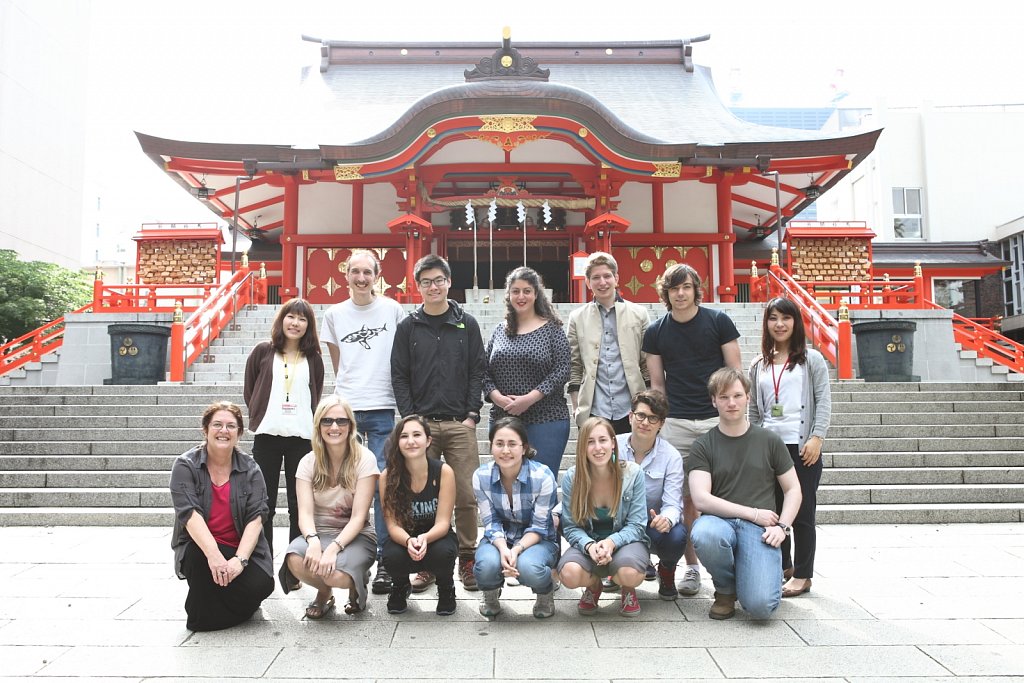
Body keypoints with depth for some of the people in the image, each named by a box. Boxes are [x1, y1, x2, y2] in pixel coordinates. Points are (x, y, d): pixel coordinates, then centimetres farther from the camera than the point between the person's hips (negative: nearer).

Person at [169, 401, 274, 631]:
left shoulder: (250, 469, 0)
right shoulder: (186, 465, -4)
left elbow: (256, 517, -9)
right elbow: (189, 513, -18)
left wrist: (240, 559, -26)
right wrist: (213, 554, -33)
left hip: (242, 549, 1)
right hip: (199, 547, -1)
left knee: (261, 584, -26)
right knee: (199, 558, -35)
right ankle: (203, 615, -5)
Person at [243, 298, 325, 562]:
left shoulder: (313, 359, 7)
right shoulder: (263, 351, 4)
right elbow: (248, 391, 10)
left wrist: (306, 422, 7)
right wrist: (260, 417, 7)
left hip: (302, 437, 1)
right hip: (267, 435, -1)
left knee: (299, 505, 4)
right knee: (264, 503, 5)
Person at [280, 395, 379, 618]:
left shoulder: (364, 460, -9)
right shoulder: (309, 462, 1)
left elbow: (358, 517, -13)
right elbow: (305, 513, -9)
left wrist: (333, 548, -28)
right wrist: (313, 540, -30)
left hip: (355, 536, -2)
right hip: (319, 534, 3)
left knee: (336, 574, -34)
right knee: (295, 561, -32)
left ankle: (359, 581, 7)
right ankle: (324, 592, 5)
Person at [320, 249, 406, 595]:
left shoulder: (393, 309, 2)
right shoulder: (334, 314, 8)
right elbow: (337, 361, 16)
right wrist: (349, 387, 12)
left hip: (382, 408, -2)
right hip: (345, 408, 2)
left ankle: (384, 559, 3)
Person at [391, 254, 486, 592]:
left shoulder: (467, 324, 8)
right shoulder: (408, 327, 8)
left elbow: (477, 371, 6)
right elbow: (399, 376, 5)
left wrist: (472, 414, -3)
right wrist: (410, 417, -4)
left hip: (460, 424, 0)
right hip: (421, 423, 0)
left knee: (466, 495, 1)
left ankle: (467, 559, 15)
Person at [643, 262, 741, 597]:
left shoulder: (718, 321, 2)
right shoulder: (655, 332, 7)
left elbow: (735, 371, 3)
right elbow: (657, 383, 11)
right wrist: (658, 421, 5)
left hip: (717, 419, -1)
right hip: (676, 423, 1)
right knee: (686, 498, 4)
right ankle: (692, 567, 14)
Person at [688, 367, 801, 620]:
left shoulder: (769, 441, 10)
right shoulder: (703, 445, 5)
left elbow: (793, 490, 14)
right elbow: (701, 499, -6)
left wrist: (782, 526, -3)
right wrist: (753, 513, -9)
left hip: (760, 528, 0)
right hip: (720, 521, 0)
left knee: (760, 606, -23)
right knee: (703, 533, -39)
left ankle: (772, 573, 17)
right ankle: (725, 590, -3)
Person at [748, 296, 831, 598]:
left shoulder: (811, 359, 2)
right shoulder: (758, 365, 12)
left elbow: (824, 401, -4)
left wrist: (816, 438, -13)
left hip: (802, 446, -4)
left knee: (802, 512, 1)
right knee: (773, 510, 9)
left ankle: (802, 575, 10)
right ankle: (782, 566, 24)